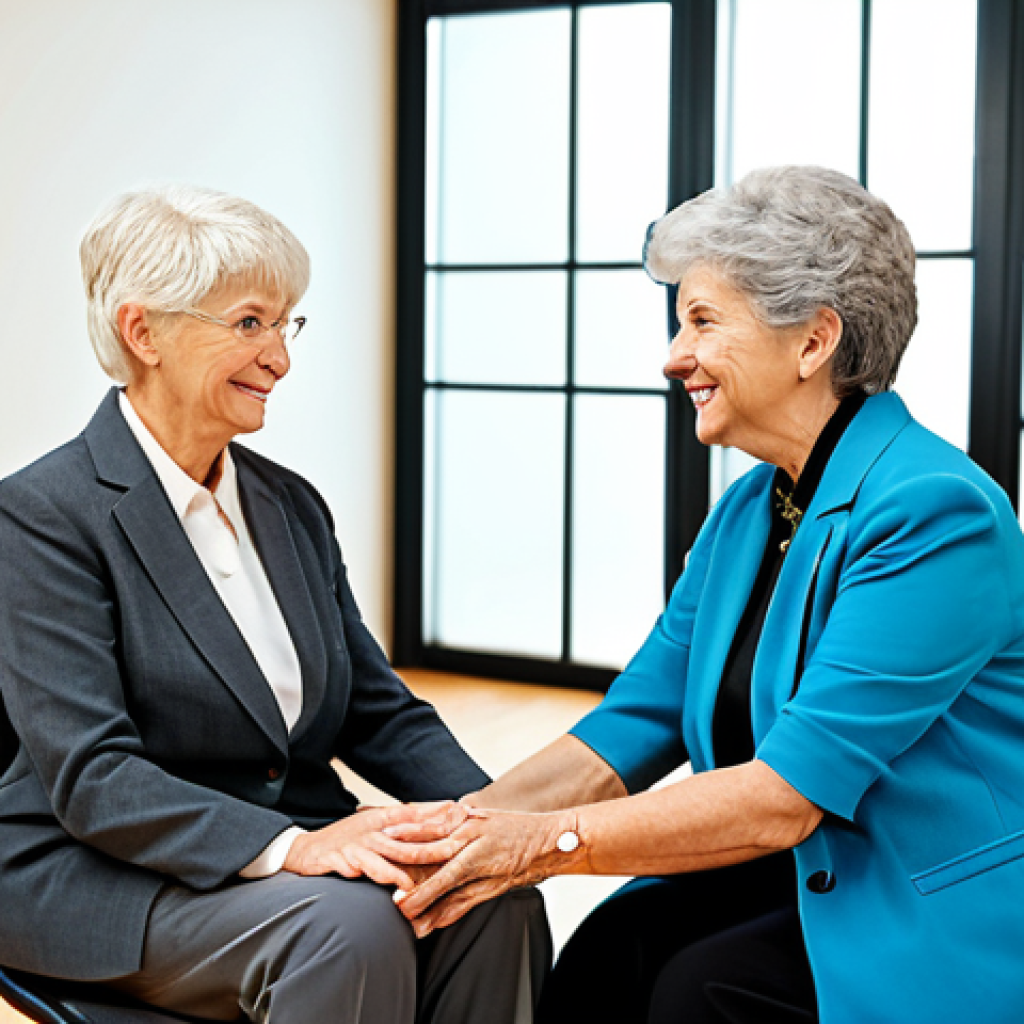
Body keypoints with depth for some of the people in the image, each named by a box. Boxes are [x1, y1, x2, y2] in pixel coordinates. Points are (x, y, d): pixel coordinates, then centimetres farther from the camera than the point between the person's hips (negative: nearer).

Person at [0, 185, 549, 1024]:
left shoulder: (292, 506, 11)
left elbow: (378, 709, 10)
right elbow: (91, 778, -18)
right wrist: (288, 846, -30)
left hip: (291, 849, 6)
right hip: (105, 880, -6)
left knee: (496, 901, -21)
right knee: (347, 923, -33)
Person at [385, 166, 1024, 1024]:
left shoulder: (934, 514, -21)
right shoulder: (747, 511, 7)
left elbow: (784, 794, -25)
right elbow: (635, 726, 4)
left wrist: (550, 841, -24)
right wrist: (464, 823, -11)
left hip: (948, 921, -6)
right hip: (811, 878, 7)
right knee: (611, 949, -19)